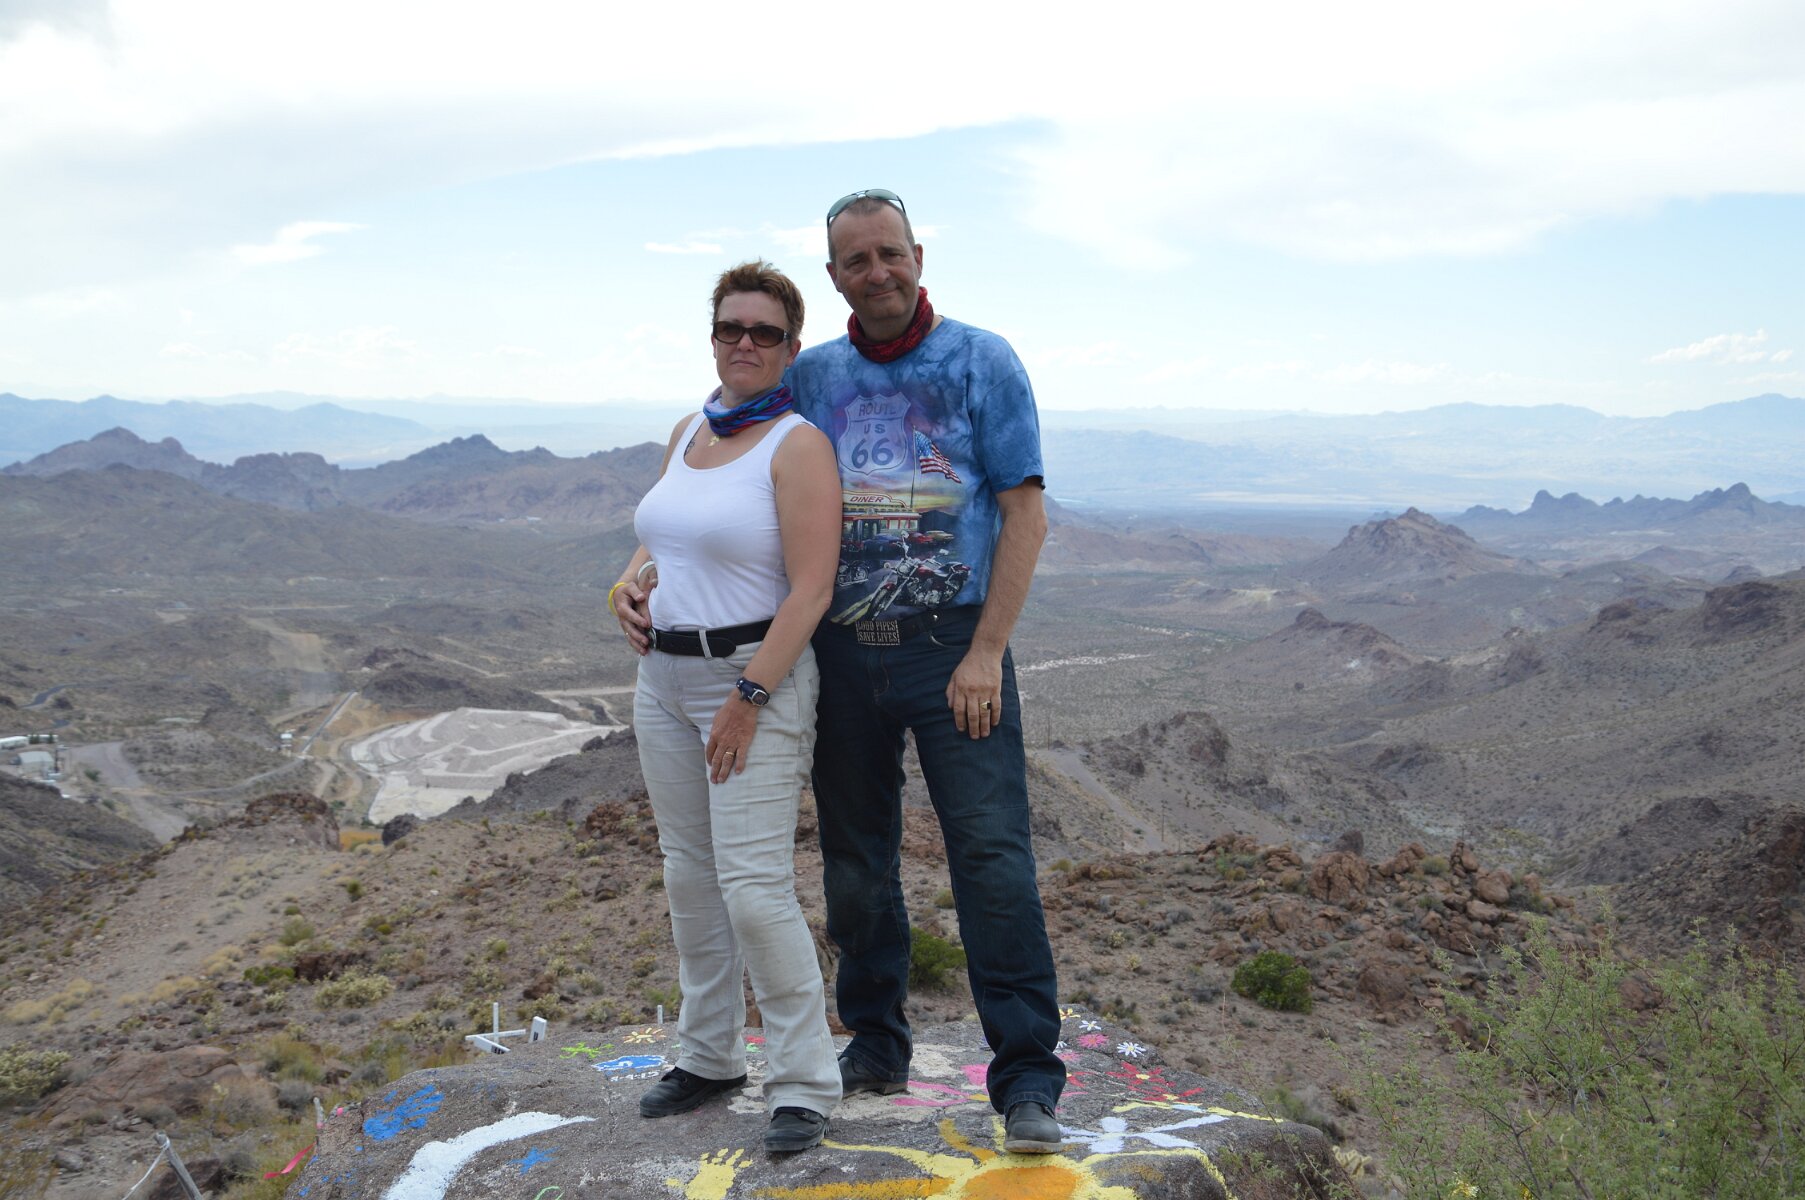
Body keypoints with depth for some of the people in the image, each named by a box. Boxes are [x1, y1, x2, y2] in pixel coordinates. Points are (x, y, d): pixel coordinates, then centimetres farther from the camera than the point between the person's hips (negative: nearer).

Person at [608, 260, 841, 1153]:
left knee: (755, 887, -10)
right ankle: (709, 1057, 28)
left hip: (756, 678, -7)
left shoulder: (797, 444, -11)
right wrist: (630, 582, 1)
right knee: (689, 875, 13)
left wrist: (749, 698, -20)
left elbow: (811, 589, -17)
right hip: (666, 677, 8)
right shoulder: (687, 432, 12)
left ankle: (804, 1085, 4)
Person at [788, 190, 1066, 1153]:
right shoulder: (812, 377, 10)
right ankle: (874, 1047, 27)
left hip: (952, 647, -4)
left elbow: (1025, 513, -5)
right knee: (855, 860, 11)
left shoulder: (982, 362, 0)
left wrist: (985, 654, -13)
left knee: (993, 854, -8)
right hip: (842, 649, 4)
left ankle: (1026, 1079, -1)